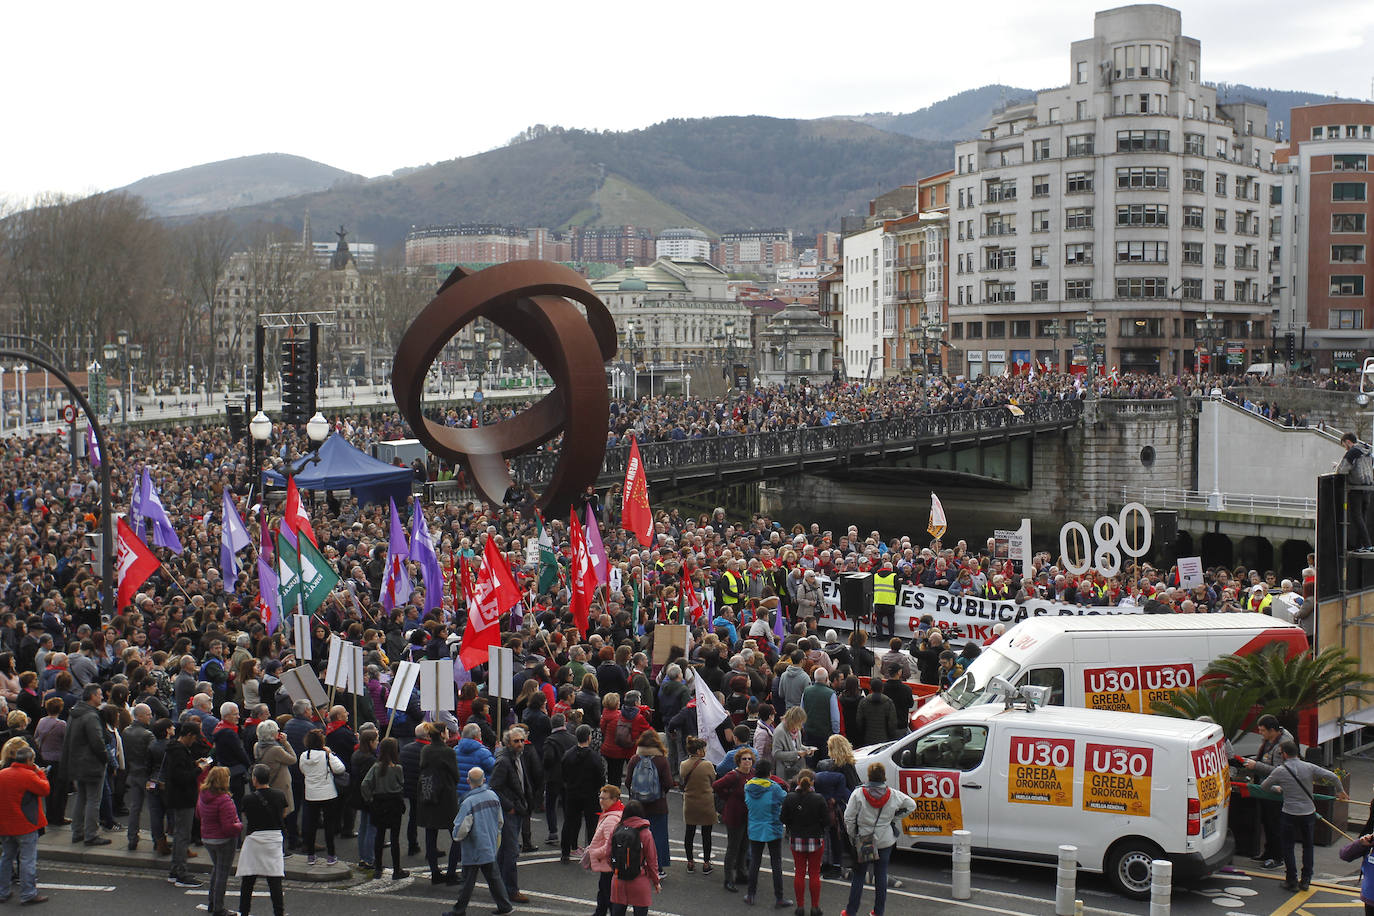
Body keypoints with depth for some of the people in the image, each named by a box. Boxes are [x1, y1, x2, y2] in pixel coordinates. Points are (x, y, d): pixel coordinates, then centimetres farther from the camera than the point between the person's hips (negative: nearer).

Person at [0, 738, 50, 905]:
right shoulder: (29, 775, -16)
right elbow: (45, 789, -8)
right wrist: (40, 773, 4)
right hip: (25, 825, -7)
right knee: (28, 859, 0)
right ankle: (28, 894, 1)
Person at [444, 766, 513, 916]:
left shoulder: (468, 803, -22)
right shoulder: (493, 796, -2)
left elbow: (462, 829, -20)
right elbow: (500, 821, 11)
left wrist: (456, 836, 2)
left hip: (473, 850, -6)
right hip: (490, 848, 6)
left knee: (468, 881, 4)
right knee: (493, 877, 15)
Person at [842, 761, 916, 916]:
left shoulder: (859, 794, -12)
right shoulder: (893, 795, -5)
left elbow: (848, 818, -10)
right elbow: (911, 806, 10)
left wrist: (852, 836, 3)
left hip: (863, 840, -2)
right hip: (885, 842, 2)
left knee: (858, 876, 7)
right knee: (881, 876, 11)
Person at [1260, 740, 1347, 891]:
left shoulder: (1280, 771, -9)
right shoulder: (1309, 767, -4)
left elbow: (1264, 786, 4)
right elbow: (1333, 777, -7)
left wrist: (1276, 788, 25)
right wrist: (1341, 792, 11)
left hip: (1289, 814, -3)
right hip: (1309, 813, 3)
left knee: (1287, 847, 10)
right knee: (1308, 846, 17)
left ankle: (1292, 881, 11)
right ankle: (1306, 880, 19)